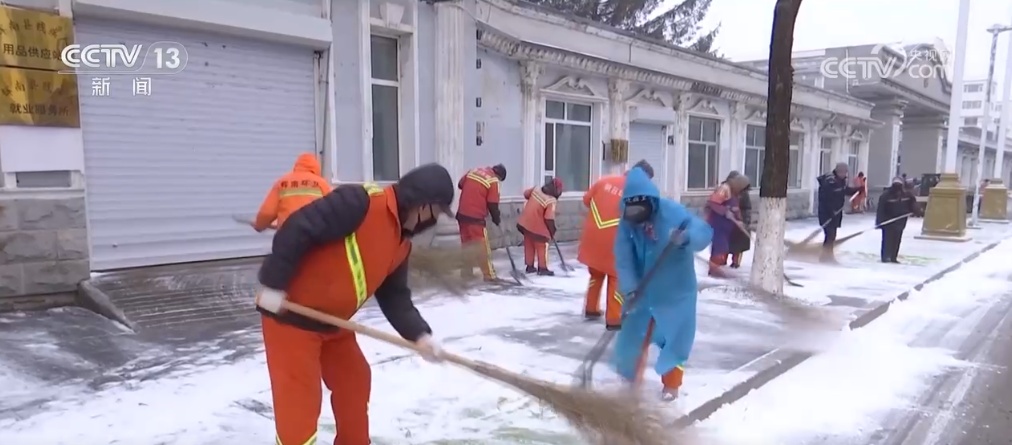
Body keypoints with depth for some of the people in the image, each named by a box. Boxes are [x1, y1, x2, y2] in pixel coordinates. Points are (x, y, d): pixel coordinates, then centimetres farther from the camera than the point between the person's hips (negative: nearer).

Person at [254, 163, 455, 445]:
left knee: (355, 383, 20)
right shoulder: (360, 202, -23)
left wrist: (419, 335, -9)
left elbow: (394, 296, 5)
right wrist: (273, 284, -25)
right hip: (291, 315, -9)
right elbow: (298, 228, -27)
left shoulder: (402, 243, 5)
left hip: (332, 322, 9)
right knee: (298, 400, -4)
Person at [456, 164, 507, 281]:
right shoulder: (493, 180, -9)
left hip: (462, 214, 7)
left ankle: (467, 273, 22)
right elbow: (492, 204, -10)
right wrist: (497, 219, 4)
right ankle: (489, 275, 4)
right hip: (475, 217, -7)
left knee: (467, 245, 16)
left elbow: (460, 184, 19)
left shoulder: (473, 171, 10)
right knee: (483, 247, 0)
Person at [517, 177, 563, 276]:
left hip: (525, 222, 7)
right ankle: (542, 268, 12)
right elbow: (549, 218, -21)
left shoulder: (536, 190, -2)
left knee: (529, 245, 17)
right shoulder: (551, 201, -21)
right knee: (542, 247, 8)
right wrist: (552, 232, -8)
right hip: (537, 226, -7)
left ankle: (530, 266, 26)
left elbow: (526, 194, 16)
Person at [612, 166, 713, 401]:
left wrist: (687, 237, -50)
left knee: (674, 338, 4)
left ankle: (671, 383, 26)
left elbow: (704, 231, -28)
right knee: (633, 334, 13)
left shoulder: (672, 212, -22)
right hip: (643, 289, 3)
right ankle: (630, 376, 36)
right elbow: (624, 258, -16)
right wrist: (630, 289, -28)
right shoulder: (627, 222, -11)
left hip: (675, 290, -3)